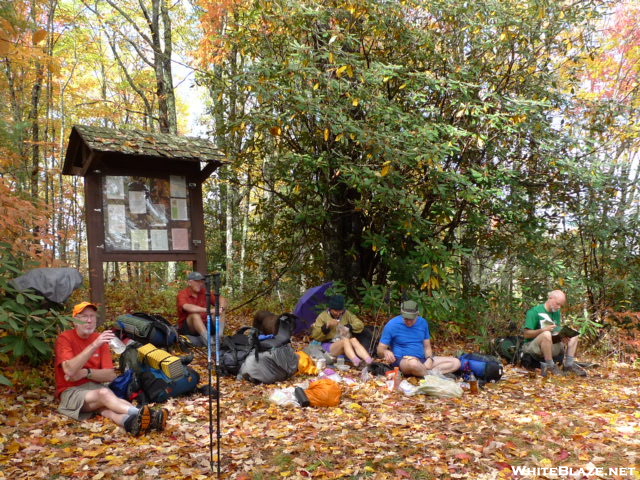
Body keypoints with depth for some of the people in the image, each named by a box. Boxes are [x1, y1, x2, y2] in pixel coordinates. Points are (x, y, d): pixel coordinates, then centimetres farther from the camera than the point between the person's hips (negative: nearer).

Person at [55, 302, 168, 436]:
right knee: (104, 393, -34)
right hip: (71, 392, -4)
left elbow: (110, 375, 0)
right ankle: (139, 413, -57)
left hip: (95, 387, 4)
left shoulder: (99, 339, 5)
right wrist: (94, 345, -30)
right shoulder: (65, 338, -6)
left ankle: (129, 421, -62)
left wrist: (86, 373, -16)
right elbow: (70, 370, -24)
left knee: (105, 405, -31)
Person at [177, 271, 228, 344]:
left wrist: (221, 308, -27)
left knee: (219, 311, -12)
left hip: (204, 325, 5)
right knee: (195, 314, -33)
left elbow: (222, 299, -3)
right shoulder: (182, 294, -11)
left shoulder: (204, 292, 3)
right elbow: (187, 307, -33)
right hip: (187, 329, -5)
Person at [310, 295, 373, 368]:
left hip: (346, 346, 3)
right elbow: (314, 335, -3)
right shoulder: (323, 316, 2)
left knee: (354, 340, -31)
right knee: (345, 340, -34)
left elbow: (360, 325, 7)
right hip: (329, 346, -3)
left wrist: (348, 327, -10)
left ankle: (369, 361, -53)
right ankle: (356, 362, -59)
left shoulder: (346, 314, 11)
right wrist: (327, 326, -17)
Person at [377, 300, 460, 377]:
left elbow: (427, 347, 13)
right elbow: (380, 349, -4)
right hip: (401, 361, -6)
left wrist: (429, 360, -9)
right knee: (413, 363, -42)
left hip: (422, 360, 6)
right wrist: (386, 352, -28)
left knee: (456, 362, -9)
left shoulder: (423, 323, 7)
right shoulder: (392, 325, -8)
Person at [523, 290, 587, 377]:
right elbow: (526, 334, -15)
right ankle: (550, 366, -26)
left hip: (551, 346, 7)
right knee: (546, 334, -37)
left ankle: (569, 364, -7)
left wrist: (562, 336, -13)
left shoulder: (556, 312, 11)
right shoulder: (534, 312, -12)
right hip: (532, 346, -7)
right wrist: (543, 330, -28)